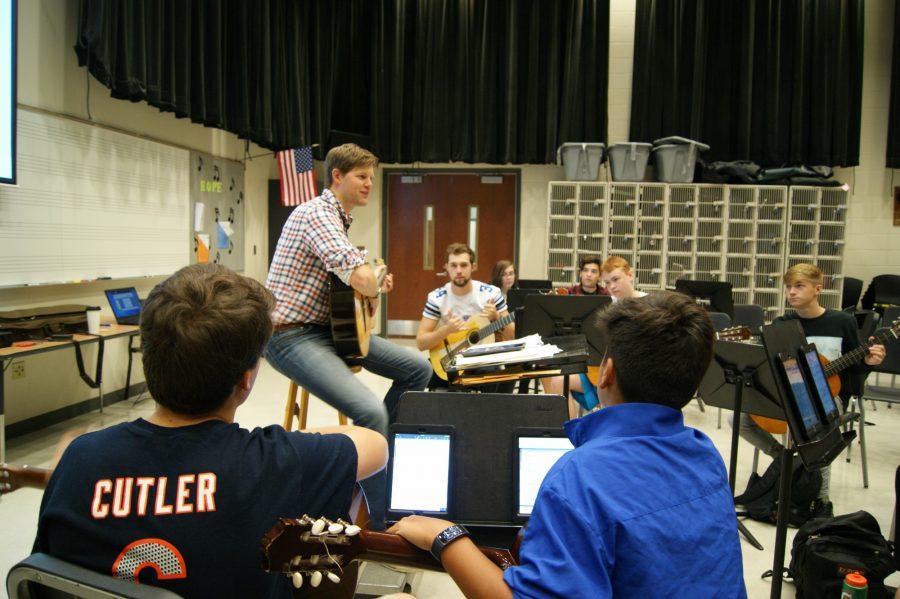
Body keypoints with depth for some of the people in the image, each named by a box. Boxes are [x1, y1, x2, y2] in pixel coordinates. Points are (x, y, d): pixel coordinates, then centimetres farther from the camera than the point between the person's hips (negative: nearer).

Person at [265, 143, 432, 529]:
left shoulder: (339, 219, 15)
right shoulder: (317, 214, -17)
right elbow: (360, 277, -32)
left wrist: (374, 285, 4)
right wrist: (374, 288, -8)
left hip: (327, 325, 10)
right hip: (291, 335, -10)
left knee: (419, 370, 5)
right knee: (372, 412, -28)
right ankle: (385, 521, -11)